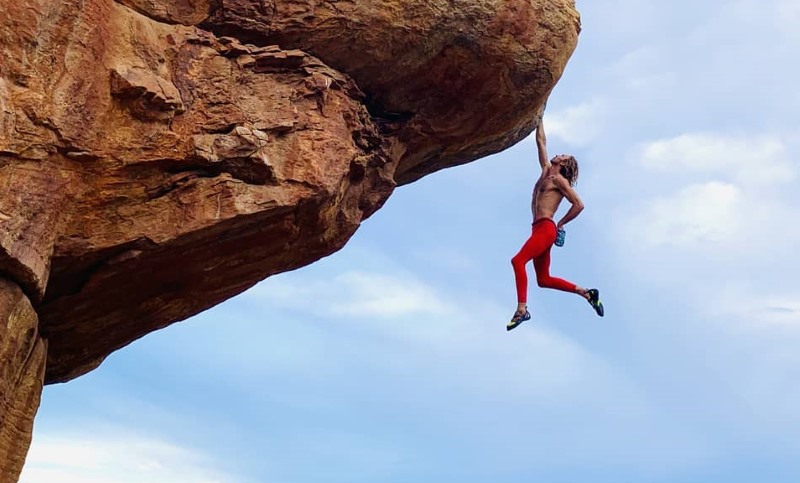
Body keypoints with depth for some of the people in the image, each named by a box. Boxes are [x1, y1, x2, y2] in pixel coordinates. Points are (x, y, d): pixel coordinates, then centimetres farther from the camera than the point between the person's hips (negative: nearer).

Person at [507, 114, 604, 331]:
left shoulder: (559, 179, 0)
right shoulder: (546, 171, 21)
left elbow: (579, 205, -7)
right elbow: (541, 141, 27)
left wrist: (561, 224, -3)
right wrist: (539, 117, 28)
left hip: (546, 228, -9)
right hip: (539, 229, 9)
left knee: (518, 260, -25)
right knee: (544, 280, 8)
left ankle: (522, 309, -32)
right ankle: (586, 293, 15)